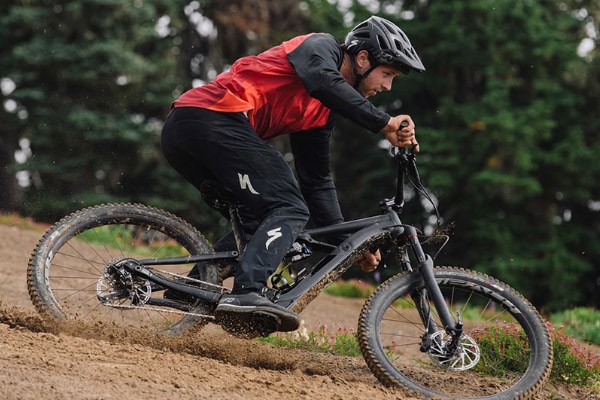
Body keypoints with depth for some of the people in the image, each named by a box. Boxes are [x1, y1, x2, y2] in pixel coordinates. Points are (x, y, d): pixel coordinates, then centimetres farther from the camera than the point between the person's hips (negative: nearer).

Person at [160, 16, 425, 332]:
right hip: (214, 119, -10)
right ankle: (246, 293, -30)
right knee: (289, 210, -13)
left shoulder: (324, 110, 28)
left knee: (255, 222, 17)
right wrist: (384, 123, -22)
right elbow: (323, 81, -19)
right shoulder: (321, 46, 5)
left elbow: (317, 180, 29)